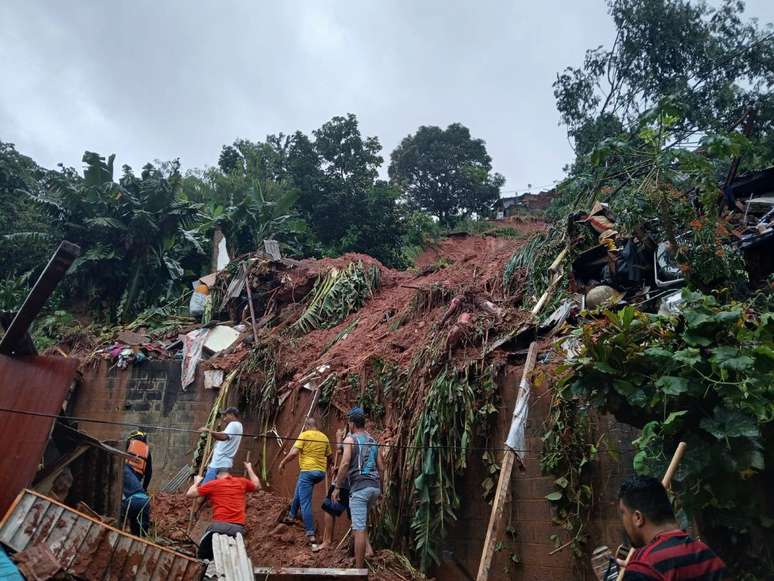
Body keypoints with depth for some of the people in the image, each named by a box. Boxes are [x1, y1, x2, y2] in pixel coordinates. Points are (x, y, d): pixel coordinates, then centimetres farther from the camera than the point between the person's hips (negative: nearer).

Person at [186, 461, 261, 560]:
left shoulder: (213, 484, 10)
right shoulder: (242, 482, 16)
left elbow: (189, 494, 17)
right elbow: (257, 485, 37)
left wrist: (197, 481, 35)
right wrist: (249, 469, 48)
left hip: (218, 525, -2)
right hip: (238, 528, 2)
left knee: (203, 555, 16)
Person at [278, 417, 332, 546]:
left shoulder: (304, 435, -5)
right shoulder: (324, 437, 10)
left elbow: (294, 452, -13)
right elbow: (329, 456, 16)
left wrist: (283, 462, 1)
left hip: (308, 471, -7)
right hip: (321, 472, 7)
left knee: (305, 504, -4)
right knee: (300, 489, 32)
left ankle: (311, 535, -10)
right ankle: (292, 516, 34)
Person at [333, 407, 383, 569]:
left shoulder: (350, 439, -2)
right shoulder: (373, 441, 16)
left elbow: (345, 464, -13)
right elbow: (381, 467, 16)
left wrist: (337, 487, -7)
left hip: (359, 487, -6)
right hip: (375, 487, 7)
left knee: (359, 528, -5)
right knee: (362, 521, 30)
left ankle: (359, 569, -4)